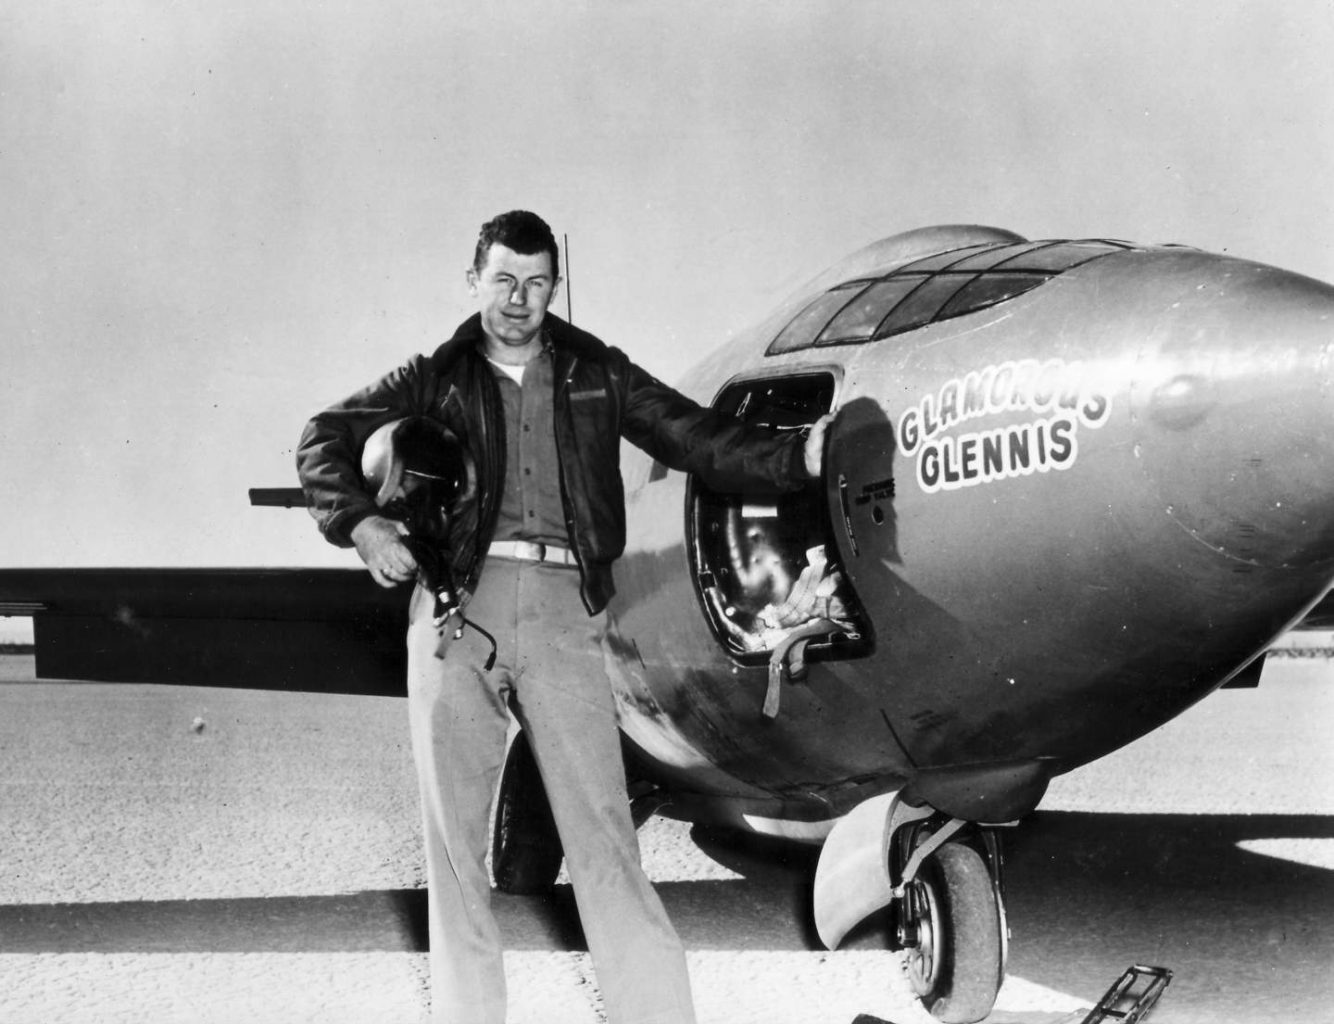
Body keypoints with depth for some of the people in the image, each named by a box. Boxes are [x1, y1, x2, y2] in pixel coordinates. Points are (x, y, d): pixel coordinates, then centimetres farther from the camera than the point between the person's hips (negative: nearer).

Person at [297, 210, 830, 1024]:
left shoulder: (595, 374, 15)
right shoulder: (438, 379, 14)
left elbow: (697, 439, 9)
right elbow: (326, 437, 14)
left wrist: (799, 457, -6)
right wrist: (361, 523, -3)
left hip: (564, 609, -1)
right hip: (458, 601, 1)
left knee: (602, 828, -8)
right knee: (453, 830, 2)